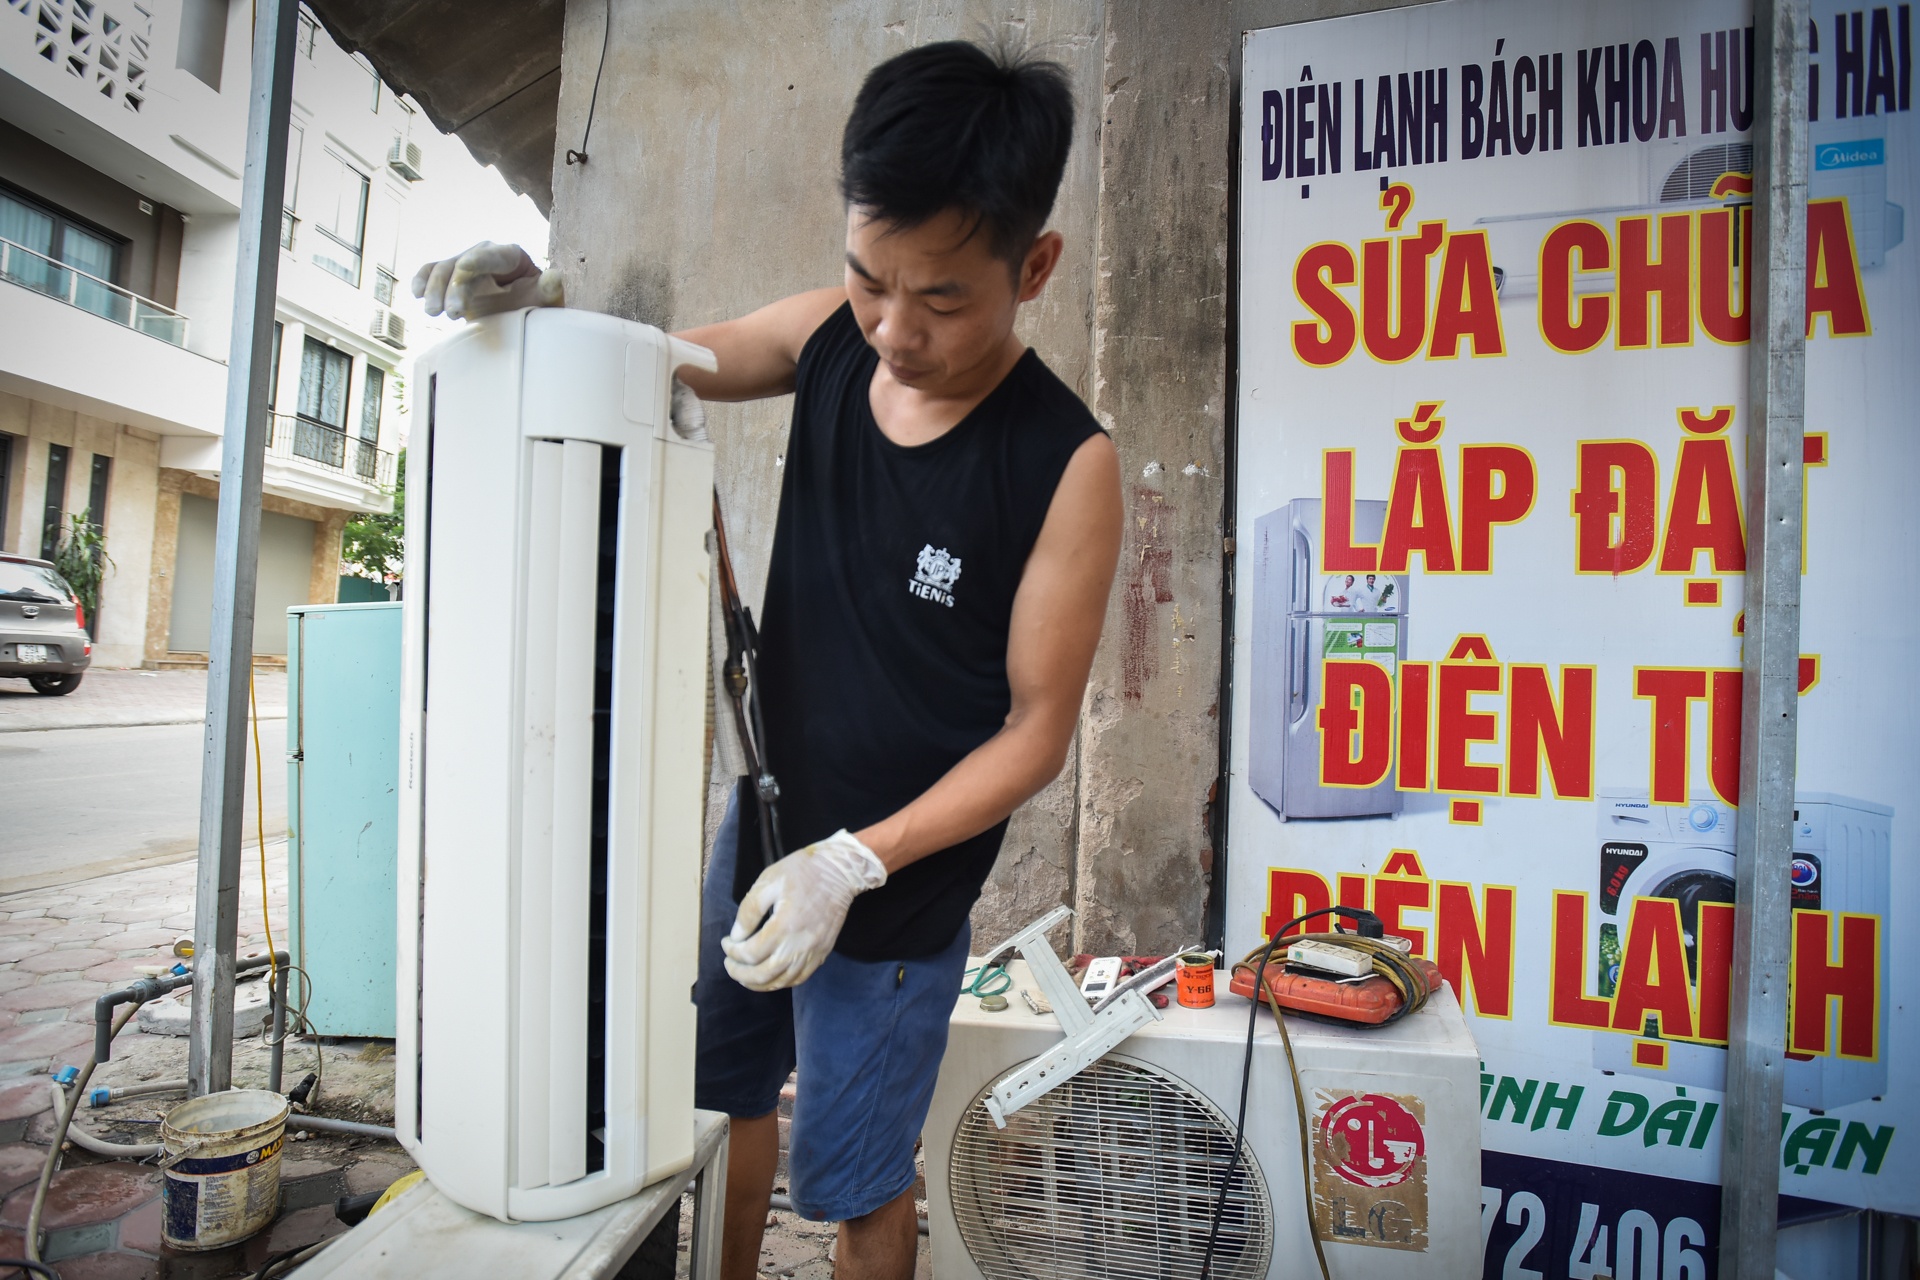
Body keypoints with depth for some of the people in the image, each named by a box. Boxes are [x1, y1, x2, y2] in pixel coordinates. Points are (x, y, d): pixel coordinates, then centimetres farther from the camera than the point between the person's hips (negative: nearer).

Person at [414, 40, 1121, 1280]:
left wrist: (850, 865, -22)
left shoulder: (1066, 464, -22)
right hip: (764, 826, 6)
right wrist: (539, 307, -18)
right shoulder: (832, 337, -7)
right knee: (727, 1095, 25)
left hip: (898, 889, -5)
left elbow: (1039, 727, -17)